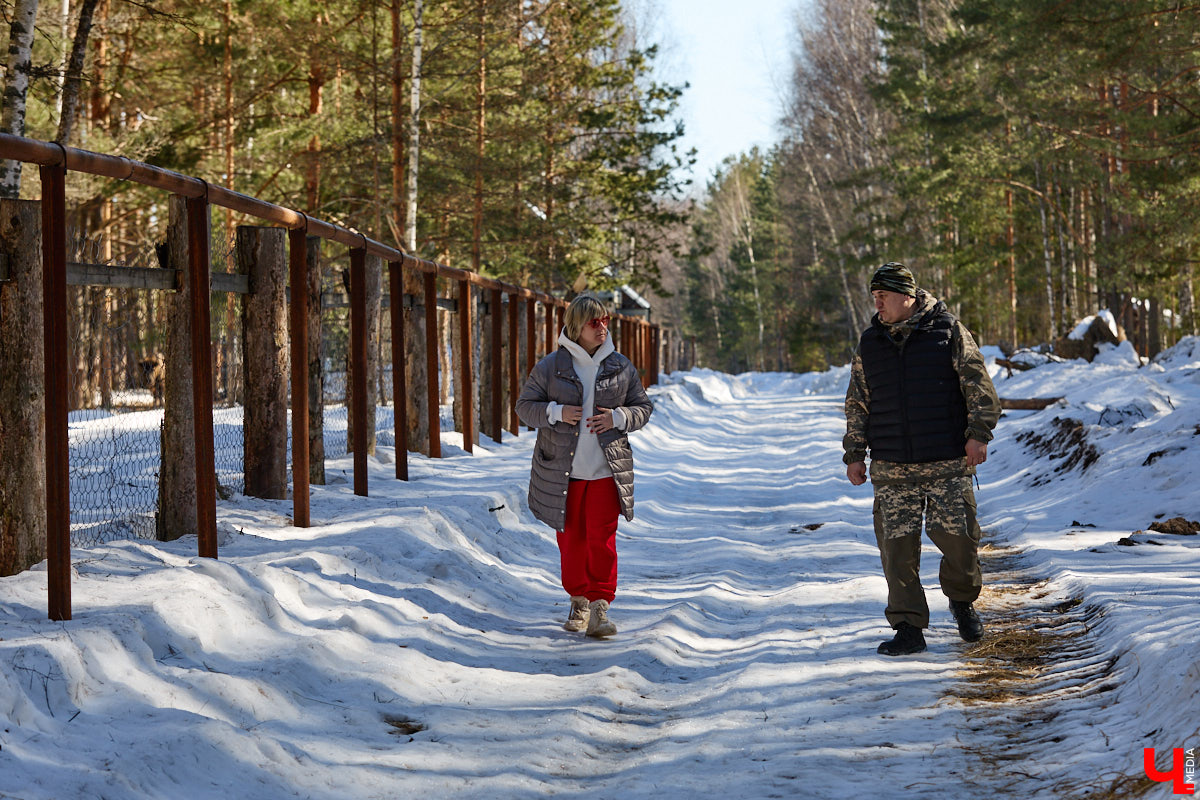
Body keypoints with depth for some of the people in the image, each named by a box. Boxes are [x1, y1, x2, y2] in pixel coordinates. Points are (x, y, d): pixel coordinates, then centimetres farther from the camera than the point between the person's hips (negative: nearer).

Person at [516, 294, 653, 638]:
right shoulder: (551, 367, -1)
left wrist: (618, 418, -10)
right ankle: (579, 600, 25)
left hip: (606, 470, 0)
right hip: (561, 470, 0)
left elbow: (643, 407, 10)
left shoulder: (621, 367, 4)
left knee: (602, 538, -7)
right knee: (571, 537, 10)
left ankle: (599, 606, -3)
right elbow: (525, 406, 2)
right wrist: (557, 413, -16)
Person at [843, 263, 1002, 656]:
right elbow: (857, 404, 16)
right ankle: (909, 628, 5)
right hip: (891, 468, 3)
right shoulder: (869, 344, 11)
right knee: (897, 546, -2)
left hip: (947, 462, -3)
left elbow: (979, 385, -1)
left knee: (958, 536, -5)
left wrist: (978, 433, -10)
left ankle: (962, 601, 24)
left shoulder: (948, 332, 1)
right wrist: (854, 454, 11)